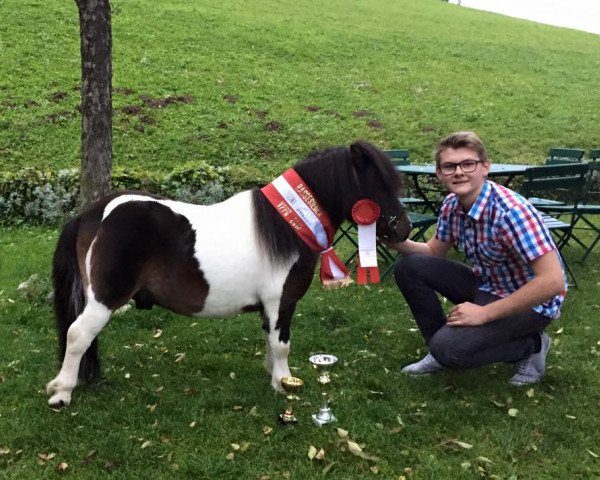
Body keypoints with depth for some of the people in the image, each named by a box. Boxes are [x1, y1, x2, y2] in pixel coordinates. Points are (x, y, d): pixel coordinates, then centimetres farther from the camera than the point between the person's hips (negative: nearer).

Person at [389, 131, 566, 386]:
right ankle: (441, 351, 10)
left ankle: (531, 345, 1)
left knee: (448, 349, -25)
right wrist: (398, 242, -13)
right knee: (410, 268, -6)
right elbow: (433, 252, 10)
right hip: (486, 287, 7)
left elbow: (553, 281, -33)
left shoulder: (510, 212, -30)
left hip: (530, 302, -7)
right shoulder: (451, 204, -6)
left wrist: (484, 314, -27)